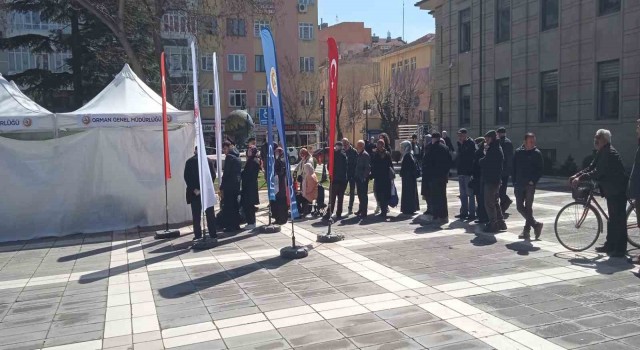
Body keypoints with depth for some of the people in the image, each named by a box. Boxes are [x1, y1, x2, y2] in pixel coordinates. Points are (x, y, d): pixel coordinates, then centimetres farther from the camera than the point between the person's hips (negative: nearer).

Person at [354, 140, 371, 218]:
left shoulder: (365, 155, -11)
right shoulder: (359, 154, 14)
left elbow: (368, 167, -17)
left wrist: (364, 177, -19)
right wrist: (355, 175, 13)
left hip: (363, 179, -9)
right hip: (358, 178, 9)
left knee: (363, 195, -5)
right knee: (360, 195, 16)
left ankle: (363, 213, -2)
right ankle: (361, 210, 26)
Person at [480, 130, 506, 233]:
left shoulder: (493, 149, -18)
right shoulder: (498, 148, 14)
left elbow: (484, 163, -20)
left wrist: (481, 160, 1)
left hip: (490, 180, -10)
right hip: (496, 179, 10)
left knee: (489, 203, -4)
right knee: (494, 202, 18)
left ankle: (493, 225, 1)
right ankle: (501, 222, 24)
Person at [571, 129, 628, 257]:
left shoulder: (610, 153, -20)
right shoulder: (601, 153, 11)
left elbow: (598, 172, -27)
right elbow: (591, 167, 11)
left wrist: (580, 178, -25)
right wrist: (577, 175, -2)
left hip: (618, 191, -11)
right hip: (610, 190, 11)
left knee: (619, 219, -5)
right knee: (612, 218, 16)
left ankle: (620, 249, 1)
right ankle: (610, 245, 26)